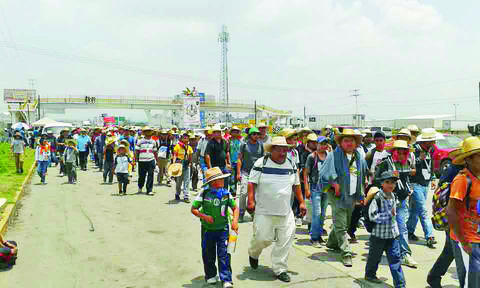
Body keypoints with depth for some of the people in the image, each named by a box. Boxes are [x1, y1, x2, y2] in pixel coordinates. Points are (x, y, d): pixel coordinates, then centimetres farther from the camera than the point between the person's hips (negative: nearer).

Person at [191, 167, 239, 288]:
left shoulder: (226, 193, -4)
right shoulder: (204, 194, -10)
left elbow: (235, 208, 5)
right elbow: (193, 209, -3)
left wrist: (235, 221, -9)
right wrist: (204, 216, -17)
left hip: (223, 229, 0)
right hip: (208, 229, 0)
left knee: (224, 255, -1)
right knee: (208, 254, 13)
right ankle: (210, 275, 33)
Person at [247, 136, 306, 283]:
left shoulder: (291, 165, 9)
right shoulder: (261, 163, -6)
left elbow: (296, 185, 18)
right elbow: (252, 183, -5)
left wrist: (301, 202, 14)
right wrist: (251, 201, -15)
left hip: (285, 212, 4)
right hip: (264, 211, -4)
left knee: (285, 240, 0)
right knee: (263, 238, -3)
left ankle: (279, 269, 16)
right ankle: (253, 254, 32)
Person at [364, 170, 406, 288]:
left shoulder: (393, 196, 5)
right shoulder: (377, 197, -18)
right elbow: (373, 215, -22)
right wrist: (389, 214, -21)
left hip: (392, 234, 5)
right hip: (379, 234, -5)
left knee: (395, 258, 4)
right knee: (375, 256, 13)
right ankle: (370, 274, 36)